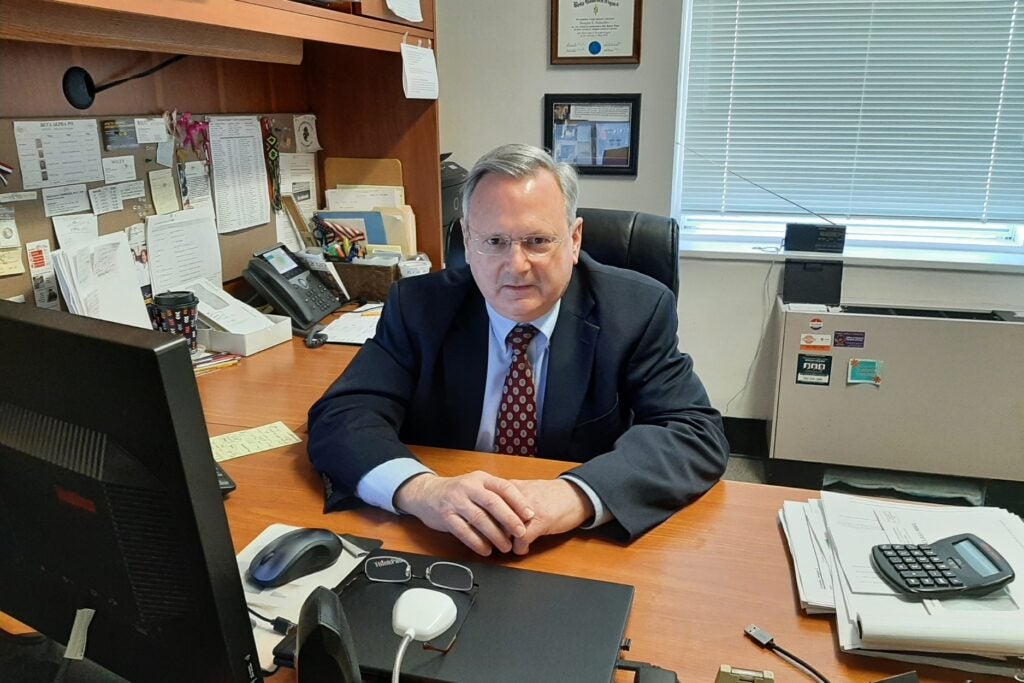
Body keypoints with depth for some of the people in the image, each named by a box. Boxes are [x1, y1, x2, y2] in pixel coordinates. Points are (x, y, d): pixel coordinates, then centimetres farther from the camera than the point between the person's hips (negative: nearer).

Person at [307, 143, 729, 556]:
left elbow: (698, 434, -16)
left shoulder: (637, 311, -9)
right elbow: (339, 418, -13)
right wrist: (419, 489, -34)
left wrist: (578, 495, -33)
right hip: (447, 547, 1)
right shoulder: (419, 307, -6)